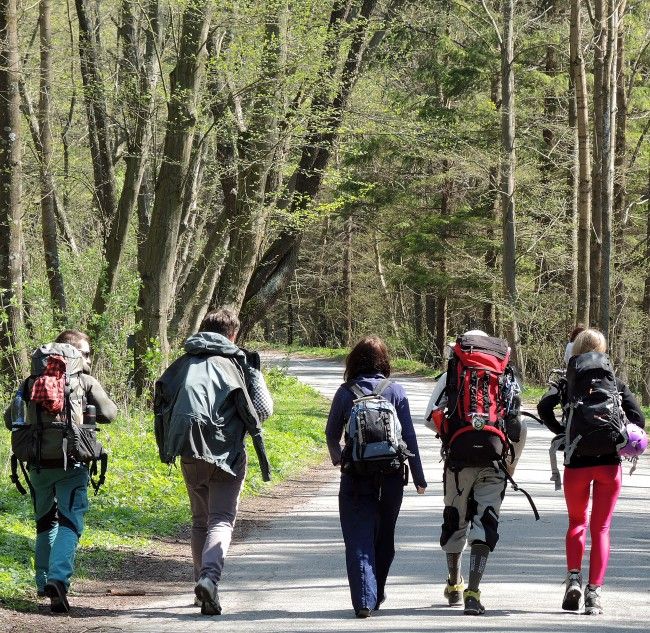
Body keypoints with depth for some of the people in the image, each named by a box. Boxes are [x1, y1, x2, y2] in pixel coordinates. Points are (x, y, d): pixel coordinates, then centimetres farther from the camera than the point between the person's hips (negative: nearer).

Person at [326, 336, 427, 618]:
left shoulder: (345, 392, 0)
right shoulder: (395, 391, -1)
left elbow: (331, 435, 9)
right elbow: (409, 436, -1)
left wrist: (338, 458, 30)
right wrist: (418, 477, 7)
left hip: (355, 477, -1)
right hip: (390, 475, 1)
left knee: (359, 540, -1)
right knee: (384, 538, 18)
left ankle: (364, 600, -14)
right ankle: (377, 594, 30)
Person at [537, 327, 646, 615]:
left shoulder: (568, 381, 2)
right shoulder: (614, 382, 4)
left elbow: (544, 406, -15)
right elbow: (638, 418, -4)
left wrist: (561, 431, -3)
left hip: (577, 462, 0)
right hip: (609, 462, 0)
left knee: (577, 522, 19)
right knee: (601, 528, 6)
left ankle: (573, 578, 1)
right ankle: (594, 591, -1)